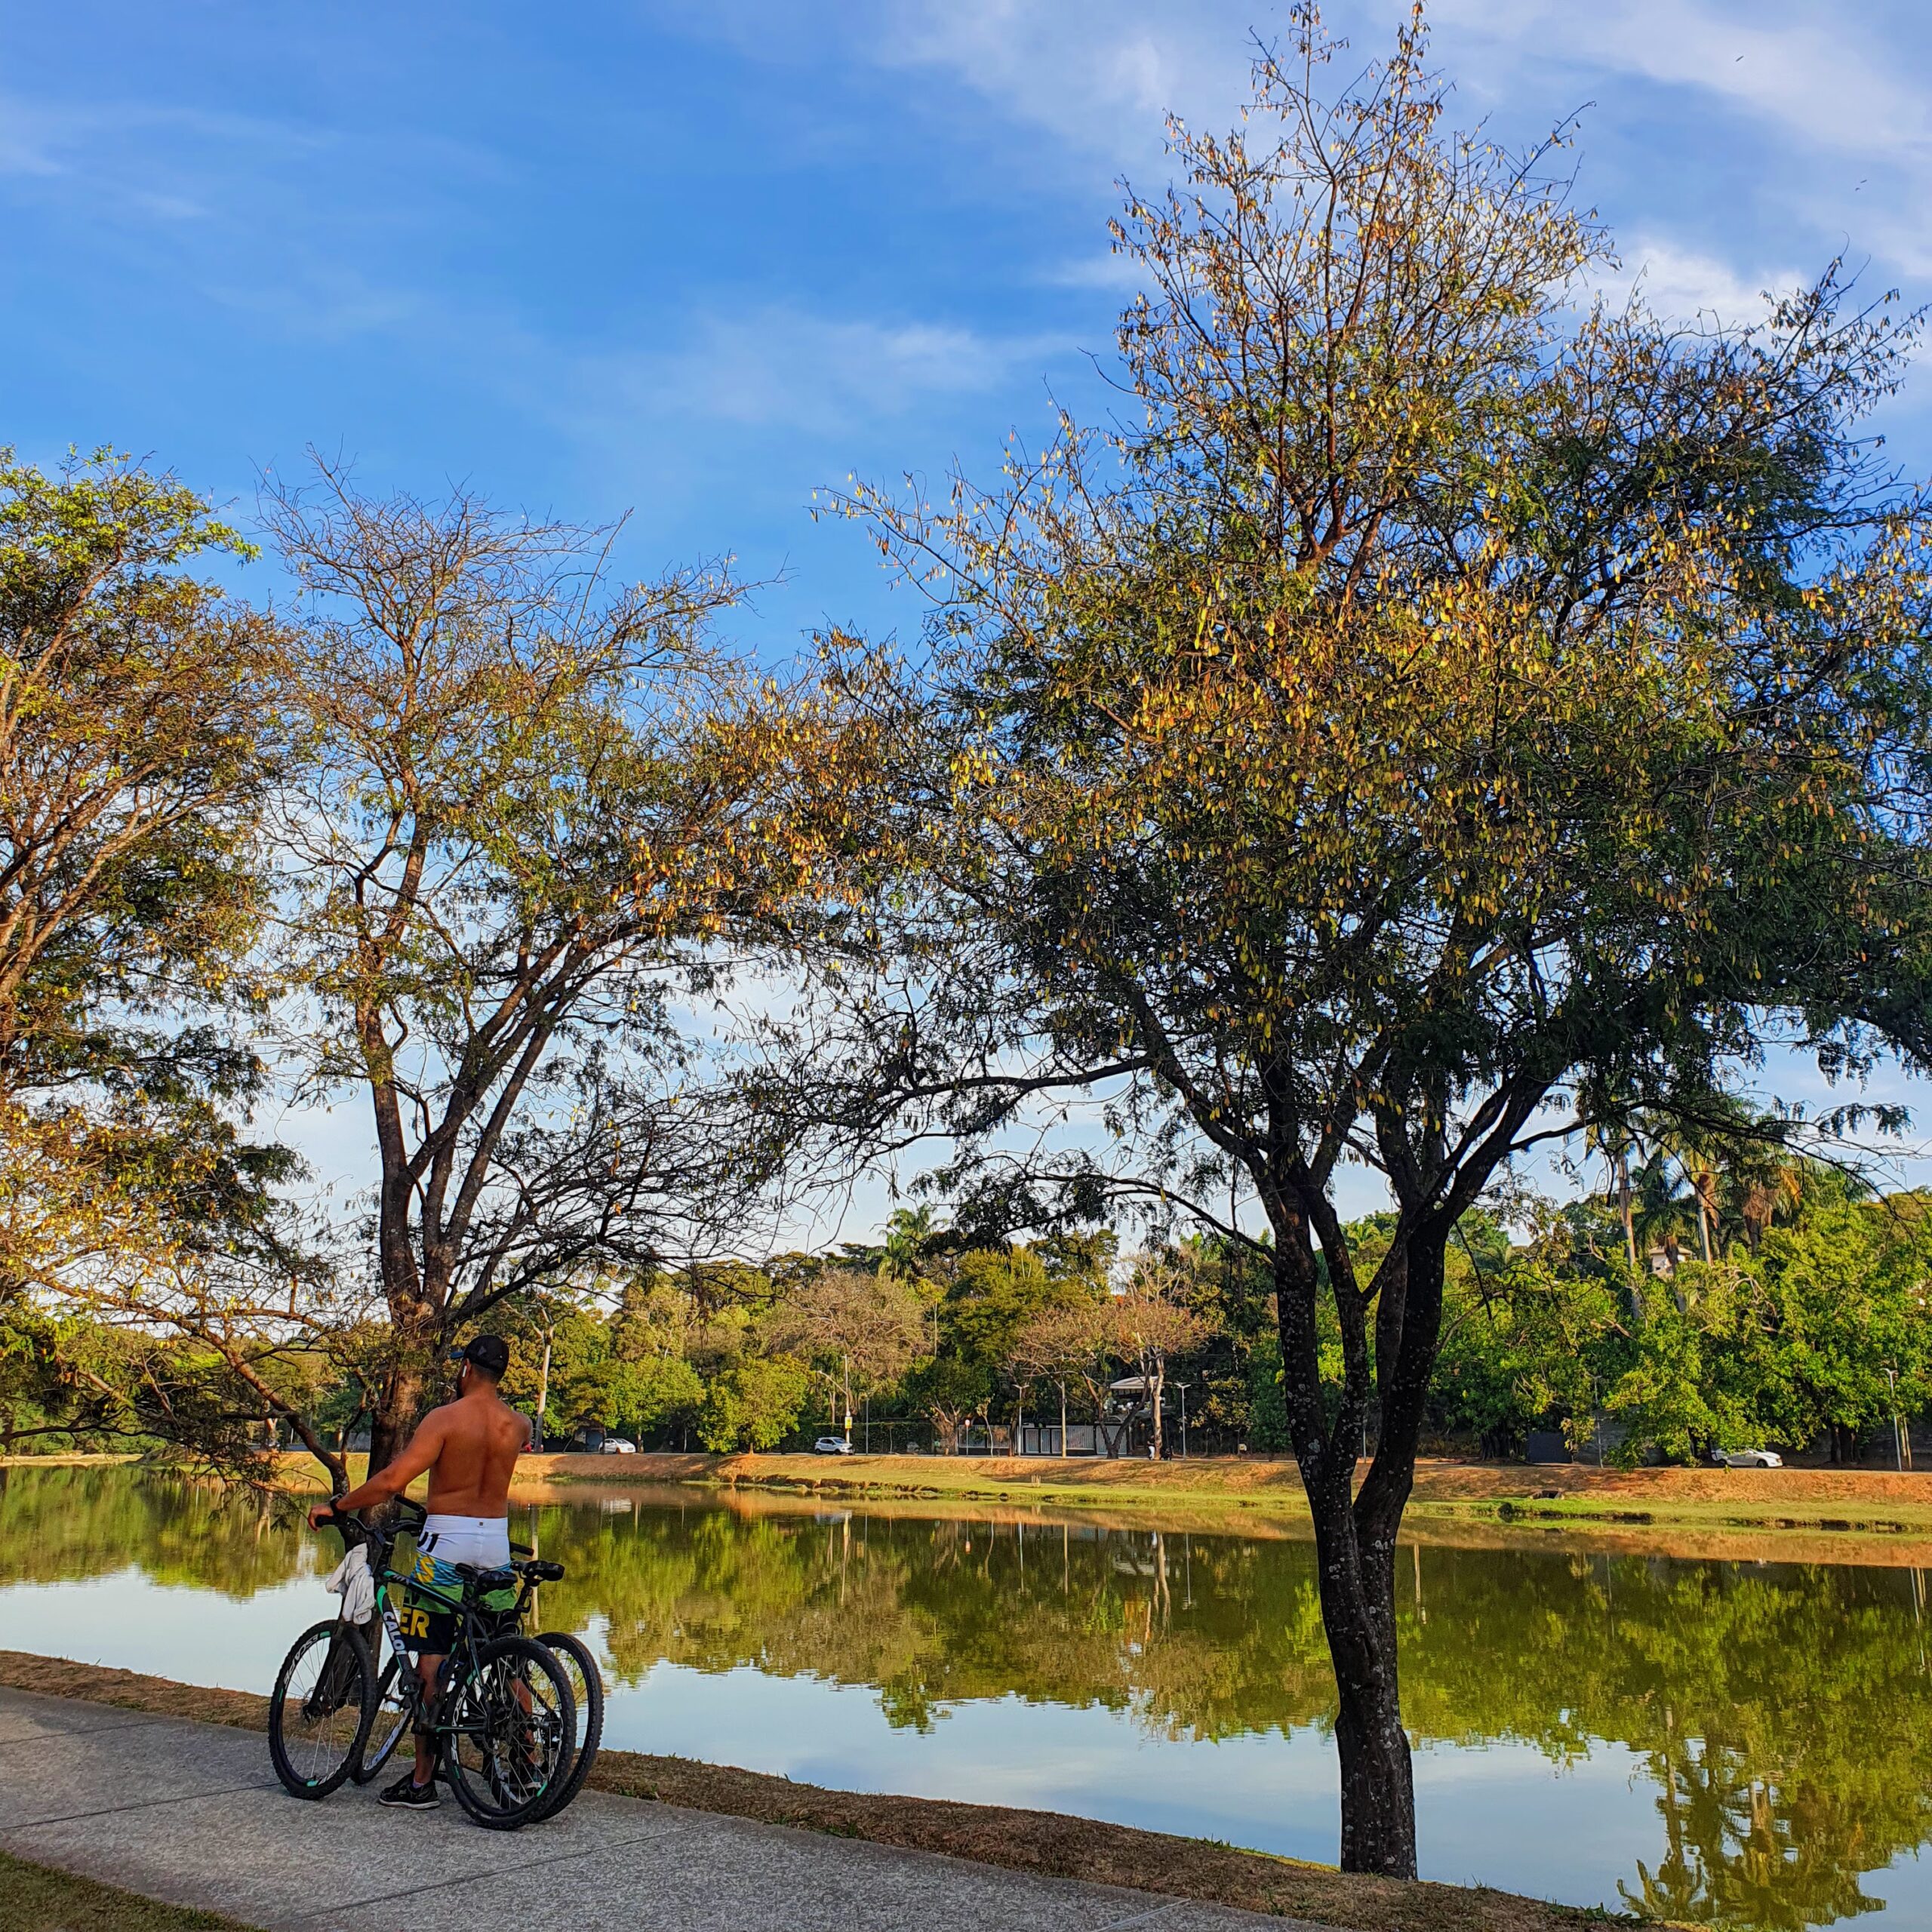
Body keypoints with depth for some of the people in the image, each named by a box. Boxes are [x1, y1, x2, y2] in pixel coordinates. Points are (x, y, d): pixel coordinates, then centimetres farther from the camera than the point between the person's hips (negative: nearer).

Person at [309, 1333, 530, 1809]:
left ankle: (422, 1780, 5)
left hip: (447, 1542, -4)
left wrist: (335, 1507, -9)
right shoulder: (517, 1424, 3)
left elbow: (393, 1479, -19)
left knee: (431, 1657, 2)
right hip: (497, 1544, 5)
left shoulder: (445, 1418, -11)